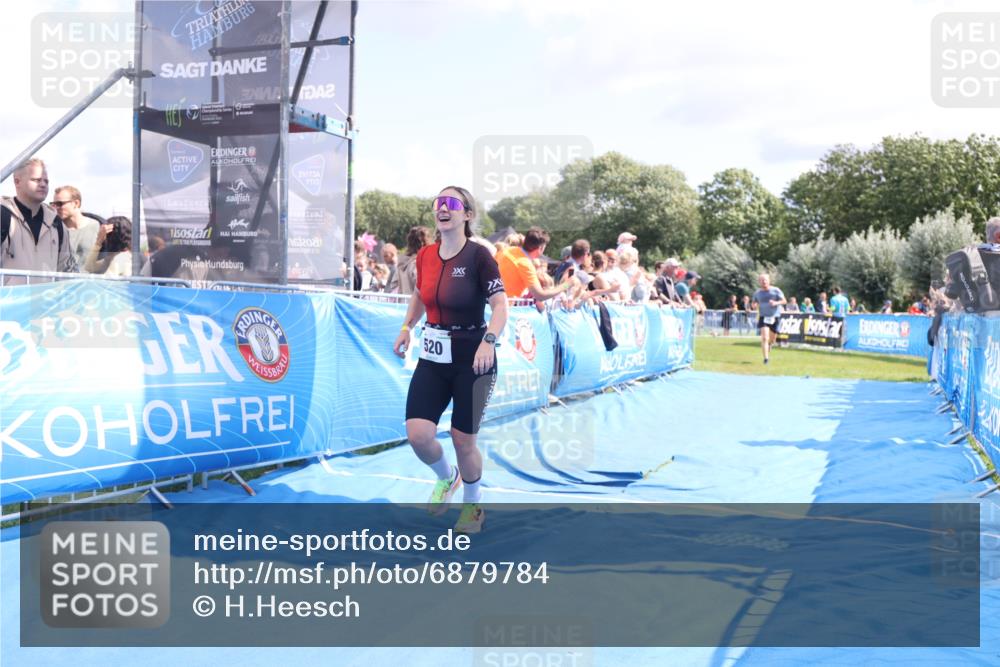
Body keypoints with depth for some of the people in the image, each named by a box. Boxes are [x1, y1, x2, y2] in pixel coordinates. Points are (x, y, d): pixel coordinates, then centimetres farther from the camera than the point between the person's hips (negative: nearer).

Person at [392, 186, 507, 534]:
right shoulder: (425, 255, 3)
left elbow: (500, 306, -17)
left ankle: (473, 506, 30)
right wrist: (406, 327, 12)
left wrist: (488, 341, -32)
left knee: (462, 440, 3)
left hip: (472, 359, -5)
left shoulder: (478, 255, -14)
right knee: (418, 434, -6)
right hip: (433, 357, 5)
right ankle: (447, 478, 28)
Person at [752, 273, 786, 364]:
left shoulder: (775, 290, -3)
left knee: (772, 339, 11)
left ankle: (769, 345, 48)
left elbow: (784, 301, -3)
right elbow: (754, 303, 18)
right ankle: (766, 358, -15)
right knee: (764, 338, -16)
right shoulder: (757, 293, 4)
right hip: (763, 317, 0)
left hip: (774, 317, 0)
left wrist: (776, 303, -23)